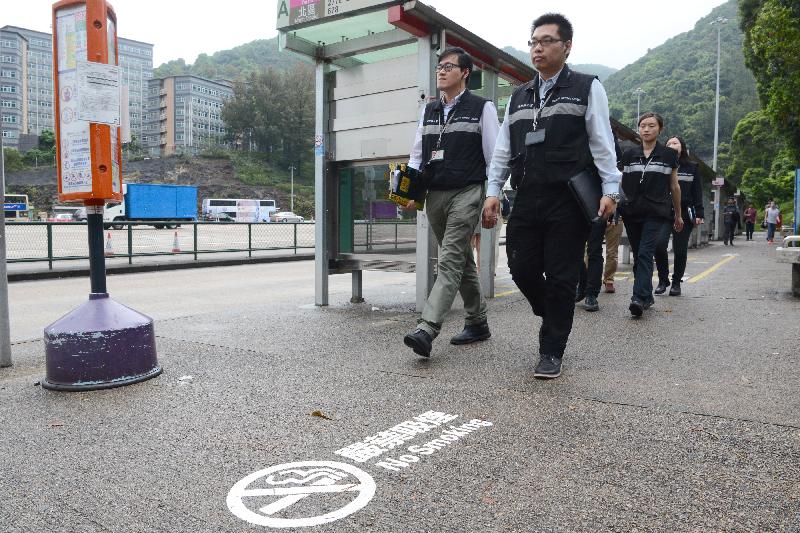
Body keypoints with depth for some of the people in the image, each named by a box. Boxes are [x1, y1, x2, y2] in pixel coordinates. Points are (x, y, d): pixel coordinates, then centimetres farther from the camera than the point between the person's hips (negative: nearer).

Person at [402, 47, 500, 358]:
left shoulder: (482, 108, 1)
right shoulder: (428, 111, 16)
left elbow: (494, 157, -2)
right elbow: (417, 155, 15)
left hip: (465, 193, -6)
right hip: (434, 196, 6)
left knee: (450, 260, -16)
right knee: (462, 261, 13)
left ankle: (426, 330, -23)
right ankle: (477, 323, 25)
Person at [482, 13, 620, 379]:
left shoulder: (587, 88, 5)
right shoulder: (519, 96, 18)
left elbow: (602, 143, -1)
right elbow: (503, 150, 15)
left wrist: (610, 190, -9)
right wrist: (493, 192, 7)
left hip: (568, 201, -4)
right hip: (527, 200, 5)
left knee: (560, 277, -1)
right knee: (522, 269, 3)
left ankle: (551, 352, 11)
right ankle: (556, 318, 31)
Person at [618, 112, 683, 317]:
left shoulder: (668, 155, 6)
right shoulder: (629, 155, 10)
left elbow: (674, 186, 13)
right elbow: (621, 184, 15)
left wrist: (678, 214, 17)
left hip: (656, 213, -3)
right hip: (632, 213, 3)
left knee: (645, 254, -16)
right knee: (638, 256, 8)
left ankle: (639, 298, -23)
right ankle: (647, 296, 19)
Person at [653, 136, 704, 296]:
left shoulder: (692, 168, 9)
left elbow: (697, 193, 8)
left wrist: (699, 214, 0)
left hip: (684, 214, 0)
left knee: (680, 250, 0)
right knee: (659, 247, -11)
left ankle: (676, 283, 13)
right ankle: (663, 280, 6)